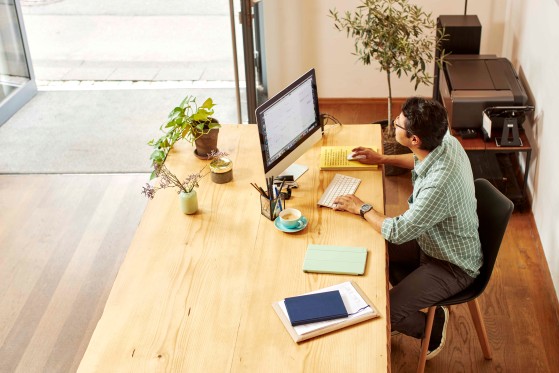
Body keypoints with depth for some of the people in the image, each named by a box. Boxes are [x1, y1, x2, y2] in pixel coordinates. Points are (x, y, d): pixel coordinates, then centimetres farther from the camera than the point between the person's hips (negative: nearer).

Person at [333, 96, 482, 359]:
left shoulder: (439, 184, -41)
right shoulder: (445, 141, -15)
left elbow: (397, 232, -30)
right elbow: (421, 159, 13)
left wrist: (362, 208, -16)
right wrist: (382, 159, 7)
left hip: (453, 267, -9)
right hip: (433, 242, 9)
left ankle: (434, 328, 16)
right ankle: (412, 299, 32)